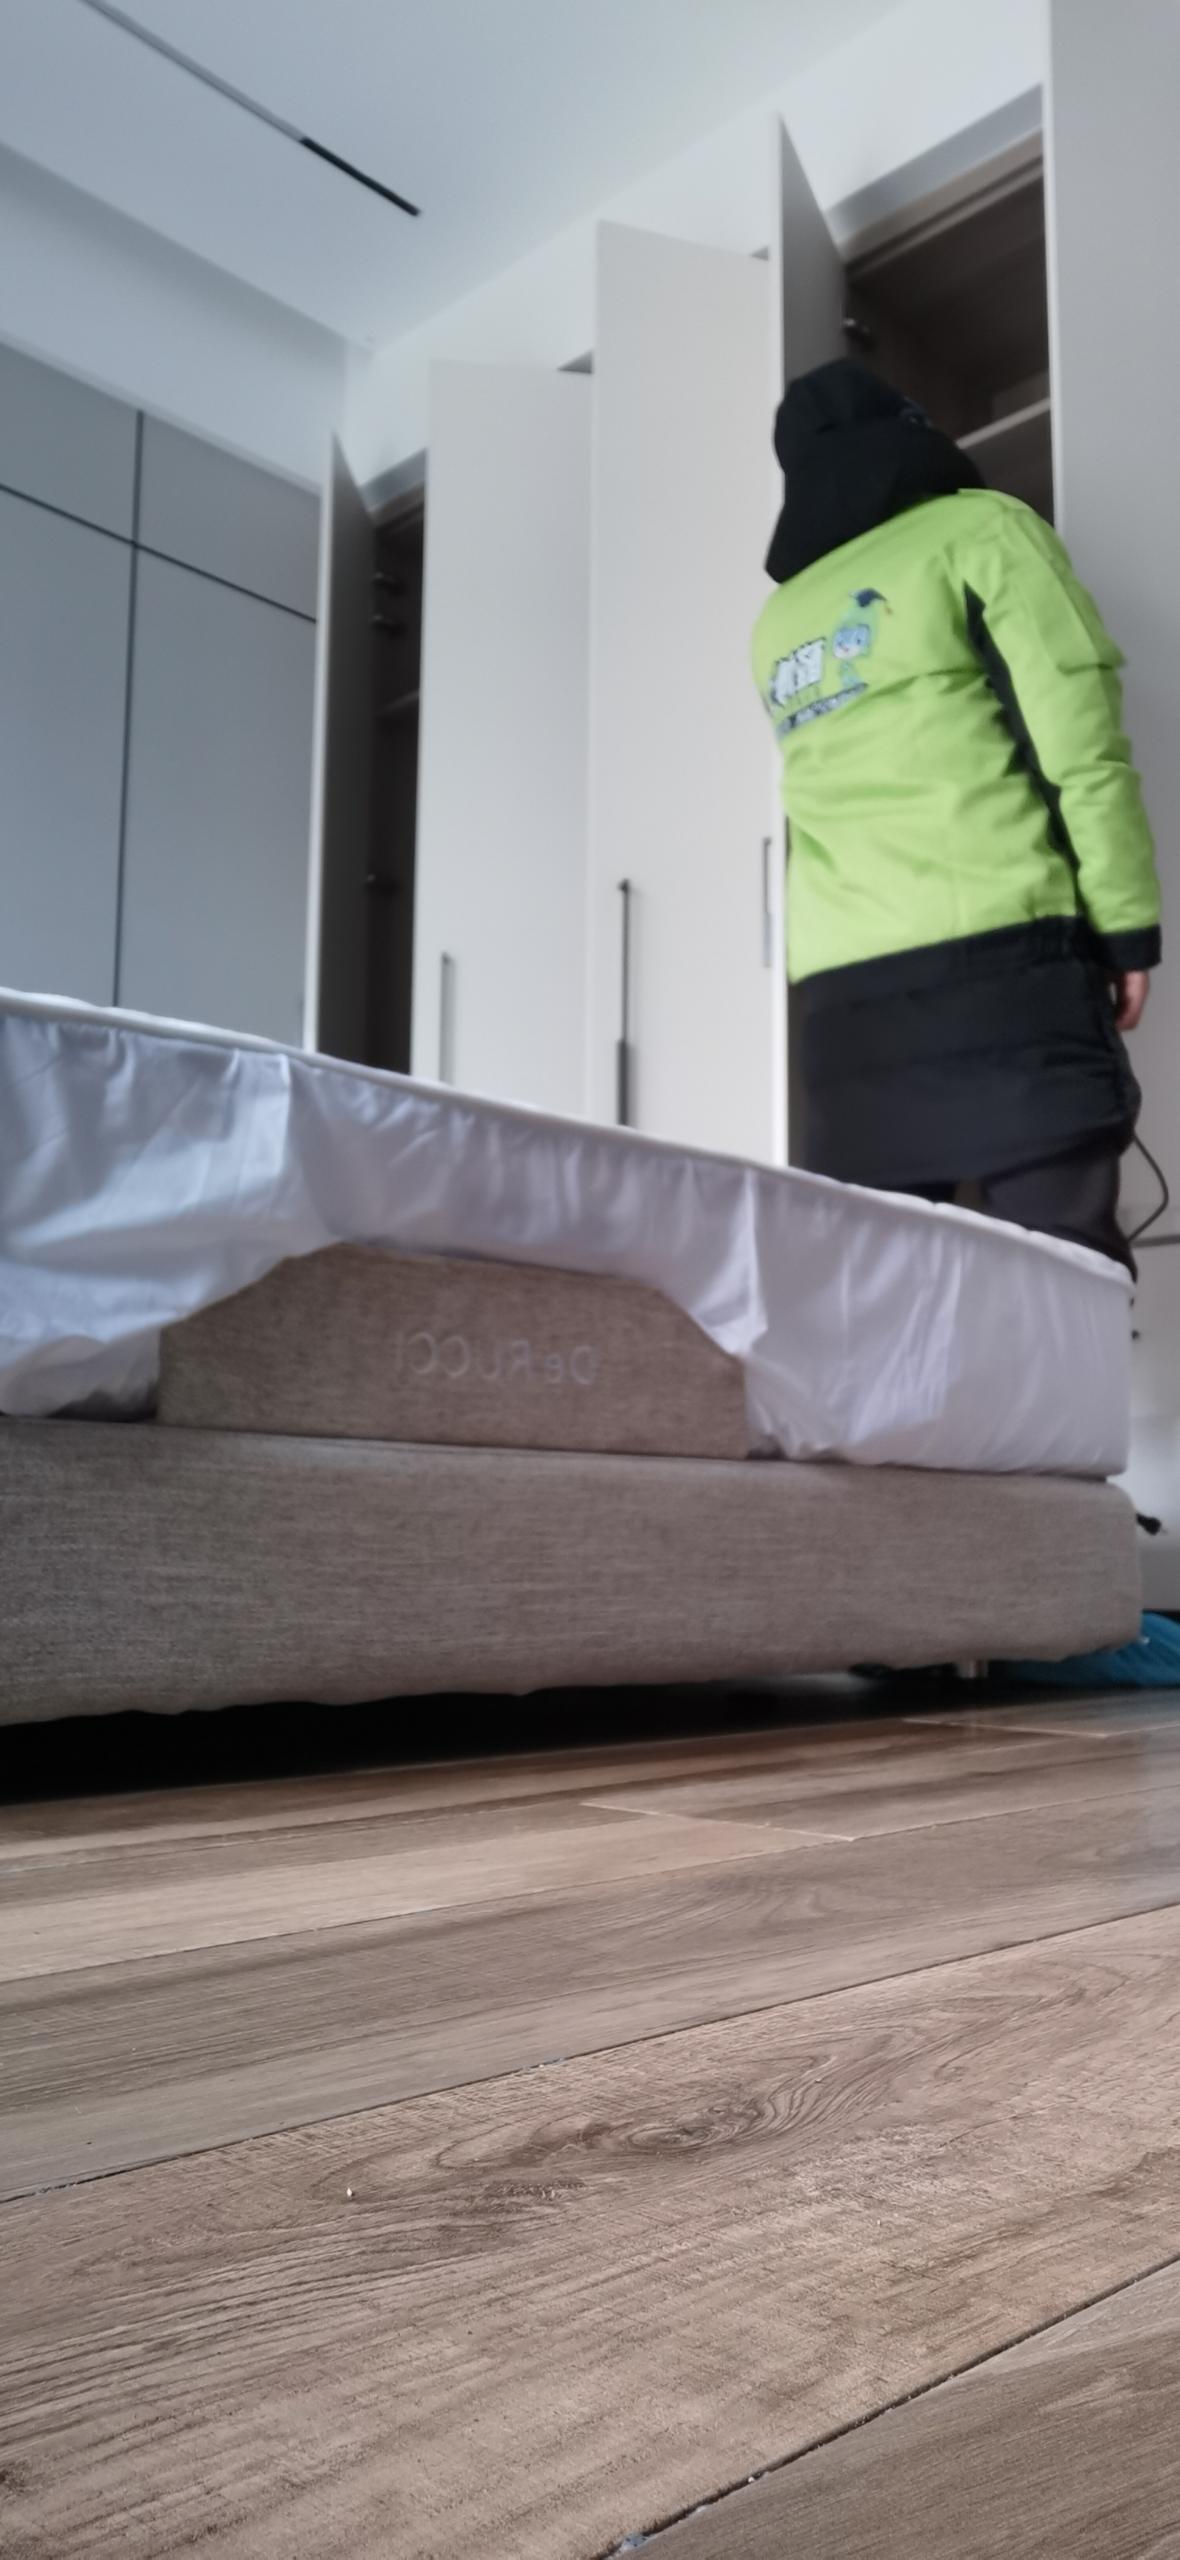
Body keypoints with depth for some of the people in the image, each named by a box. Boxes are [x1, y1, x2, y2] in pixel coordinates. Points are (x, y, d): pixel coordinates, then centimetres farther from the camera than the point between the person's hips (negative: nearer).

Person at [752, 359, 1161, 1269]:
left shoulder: (778, 621, 24)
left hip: (839, 984, 5)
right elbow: (1077, 732, -3)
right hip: (995, 948, -5)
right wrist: (1126, 920, -3)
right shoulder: (978, 529, 8)